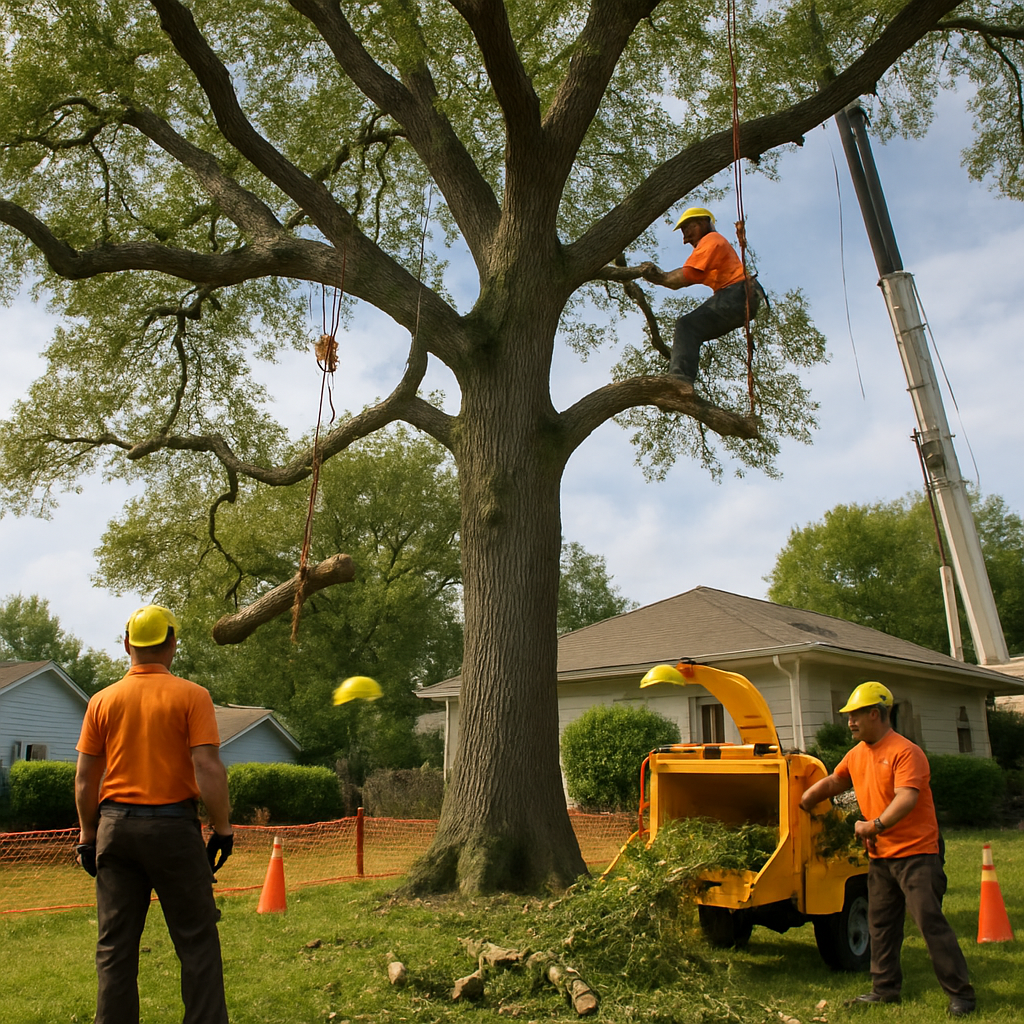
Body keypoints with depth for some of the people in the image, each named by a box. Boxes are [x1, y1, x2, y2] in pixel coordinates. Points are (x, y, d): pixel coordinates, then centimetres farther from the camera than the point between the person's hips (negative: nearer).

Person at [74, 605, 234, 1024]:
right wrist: (222, 828, -5)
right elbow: (208, 769, -12)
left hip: (115, 826, 4)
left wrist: (88, 835, 15)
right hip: (173, 826, -3)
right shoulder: (192, 696, -6)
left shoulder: (102, 701, 4)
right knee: (197, 942, 5)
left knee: (115, 947, 11)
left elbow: (85, 779, 6)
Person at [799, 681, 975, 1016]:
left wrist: (876, 824, -39)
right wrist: (807, 798, 15)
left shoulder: (905, 752, -17)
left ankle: (960, 993, 5)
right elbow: (834, 782, 27)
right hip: (879, 855, 9)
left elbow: (907, 798, -29)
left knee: (930, 922, -7)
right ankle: (885, 988, 25)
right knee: (880, 925, 13)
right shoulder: (857, 754, 10)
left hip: (915, 853, -8)